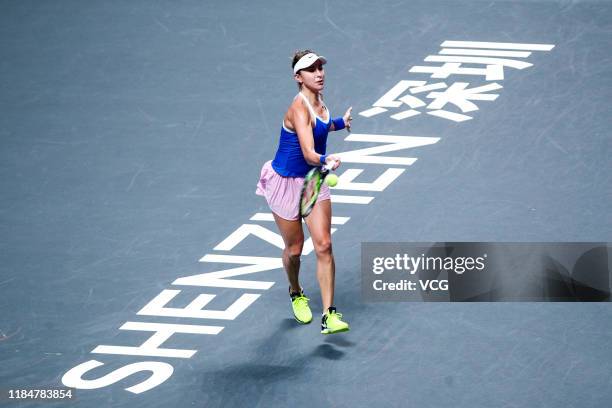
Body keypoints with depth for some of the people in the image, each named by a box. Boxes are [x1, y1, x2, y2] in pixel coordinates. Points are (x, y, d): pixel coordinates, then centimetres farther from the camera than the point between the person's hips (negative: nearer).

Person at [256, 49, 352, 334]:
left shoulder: (318, 102, -1)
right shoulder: (299, 108, -26)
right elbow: (308, 153, -40)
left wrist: (340, 123, 25)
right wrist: (325, 160, -58)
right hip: (286, 183, -6)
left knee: (323, 245, -8)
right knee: (294, 249, 11)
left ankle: (329, 316, -10)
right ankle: (296, 294, 43)